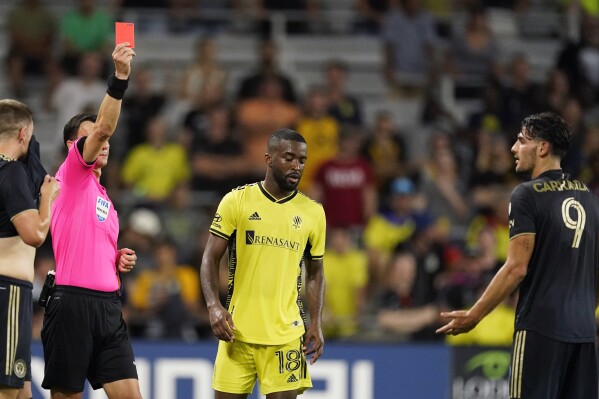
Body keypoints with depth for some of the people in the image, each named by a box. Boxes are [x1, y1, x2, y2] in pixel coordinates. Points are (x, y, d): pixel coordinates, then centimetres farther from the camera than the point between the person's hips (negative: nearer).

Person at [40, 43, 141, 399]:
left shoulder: (103, 197, 24)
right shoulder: (71, 173, 1)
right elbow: (103, 128, -16)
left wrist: (119, 262, 12)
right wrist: (120, 77, -25)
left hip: (108, 304, 8)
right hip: (73, 303, -8)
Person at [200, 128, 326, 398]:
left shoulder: (313, 212, 6)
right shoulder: (237, 201, -1)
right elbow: (210, 259, 1)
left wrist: (315, 324, 3)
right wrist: (213, 306, -14)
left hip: (286, 333, 1)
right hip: (237, 330, -1)